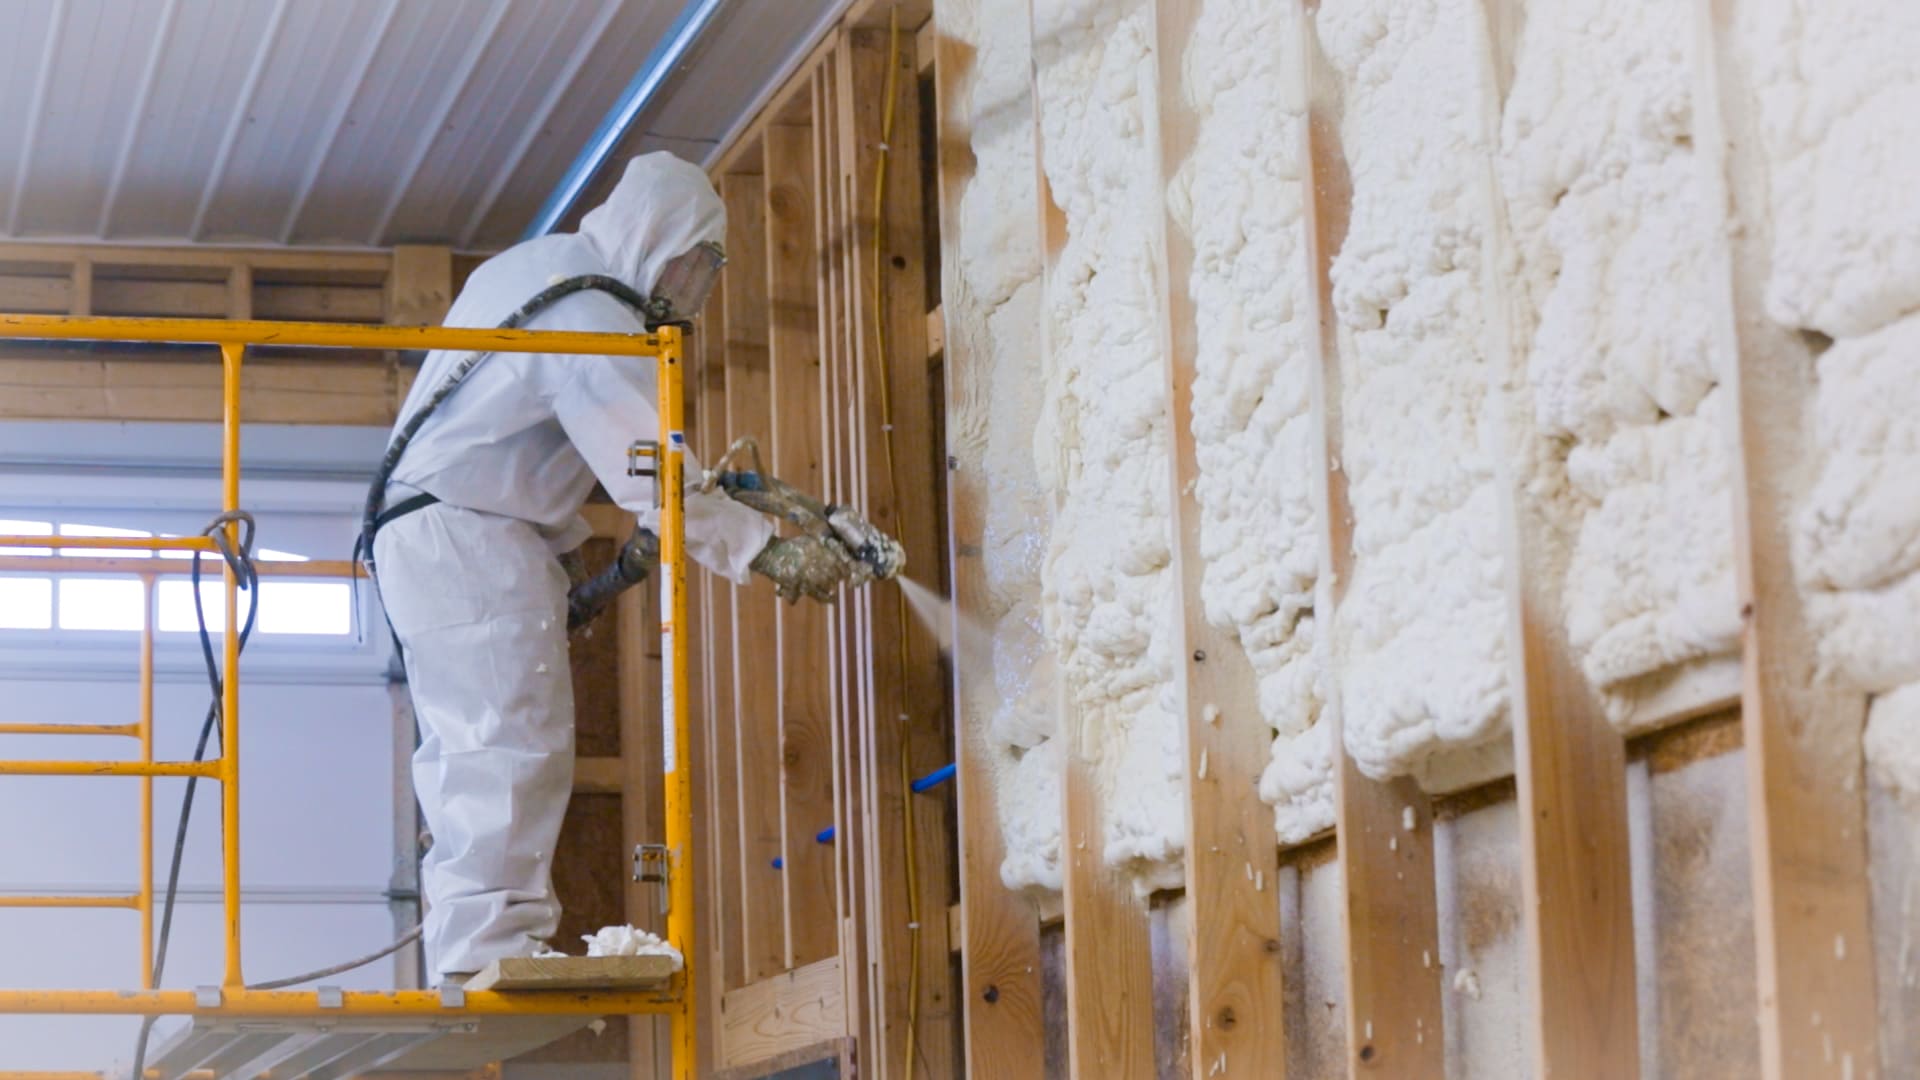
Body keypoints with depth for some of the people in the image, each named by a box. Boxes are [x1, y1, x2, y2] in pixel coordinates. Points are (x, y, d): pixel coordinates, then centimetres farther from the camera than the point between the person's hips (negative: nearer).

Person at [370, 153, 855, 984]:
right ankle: (490, 950, -21)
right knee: (513, 751, -15)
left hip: (421, 533, 11)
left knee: (474, 754, 8)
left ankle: (469, 956, 7)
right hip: (468, 539, -11)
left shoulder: (531, 267, 18)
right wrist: (765, 551, -21)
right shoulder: (589, 315, -15)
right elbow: (648, 473, -22)